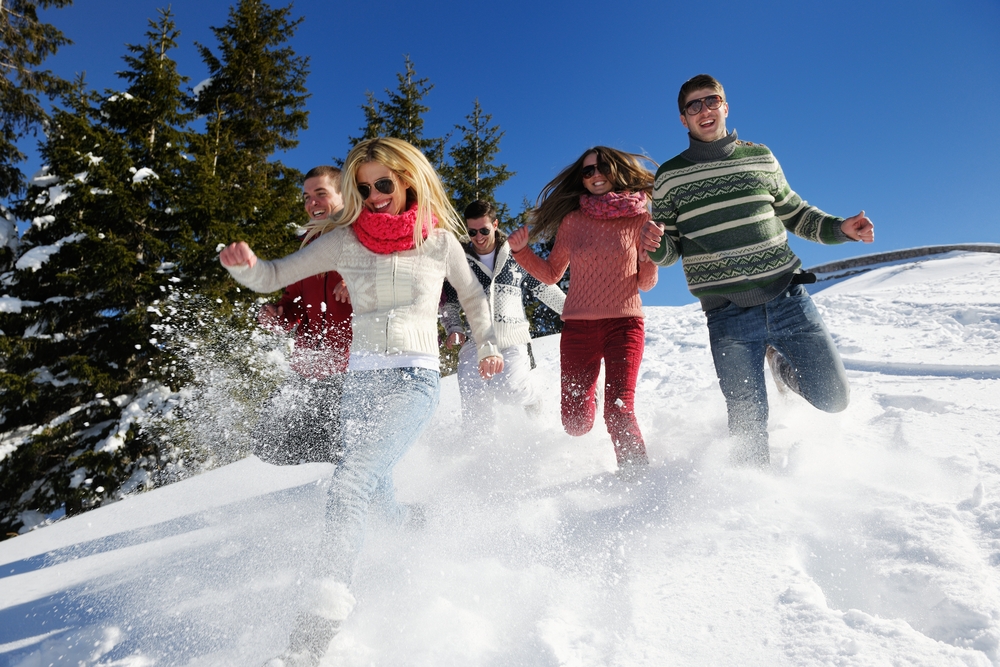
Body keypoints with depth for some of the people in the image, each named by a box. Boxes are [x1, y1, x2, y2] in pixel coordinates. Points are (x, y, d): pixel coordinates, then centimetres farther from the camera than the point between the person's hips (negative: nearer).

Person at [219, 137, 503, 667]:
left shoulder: (440, 240, 3)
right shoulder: (345, 239, 5)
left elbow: (472, 296, 19)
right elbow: (275, 276, 4)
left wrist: (487, 347, 17)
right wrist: (244, 265, -17)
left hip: (414, 379, -4)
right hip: (360, 378, 5)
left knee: (349, 488, -21)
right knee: (372, 487, 14)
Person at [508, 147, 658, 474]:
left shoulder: (640, 218, 4)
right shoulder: (573, 220, 6)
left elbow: (645, 284, 6)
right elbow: (551, 274, 12)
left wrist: (650, 256, -13)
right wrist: (521, 251, -2)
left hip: (624, 324, -1)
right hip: (579, 327, 2)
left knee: (618, 413, -17)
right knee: (576, 422, 3)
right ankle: (587, 395, 39)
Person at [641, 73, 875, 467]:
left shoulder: (760, 157, 11)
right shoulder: (669, 176, 5)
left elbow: (793, 212, 22)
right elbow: (670, 249, 7)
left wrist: (839, 228, 5)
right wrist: (654, 245, -16)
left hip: (788, 298, 3)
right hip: (729, 315, -2)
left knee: (833, 398, 7)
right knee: (748, 425, 0)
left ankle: (780, 362, 37)